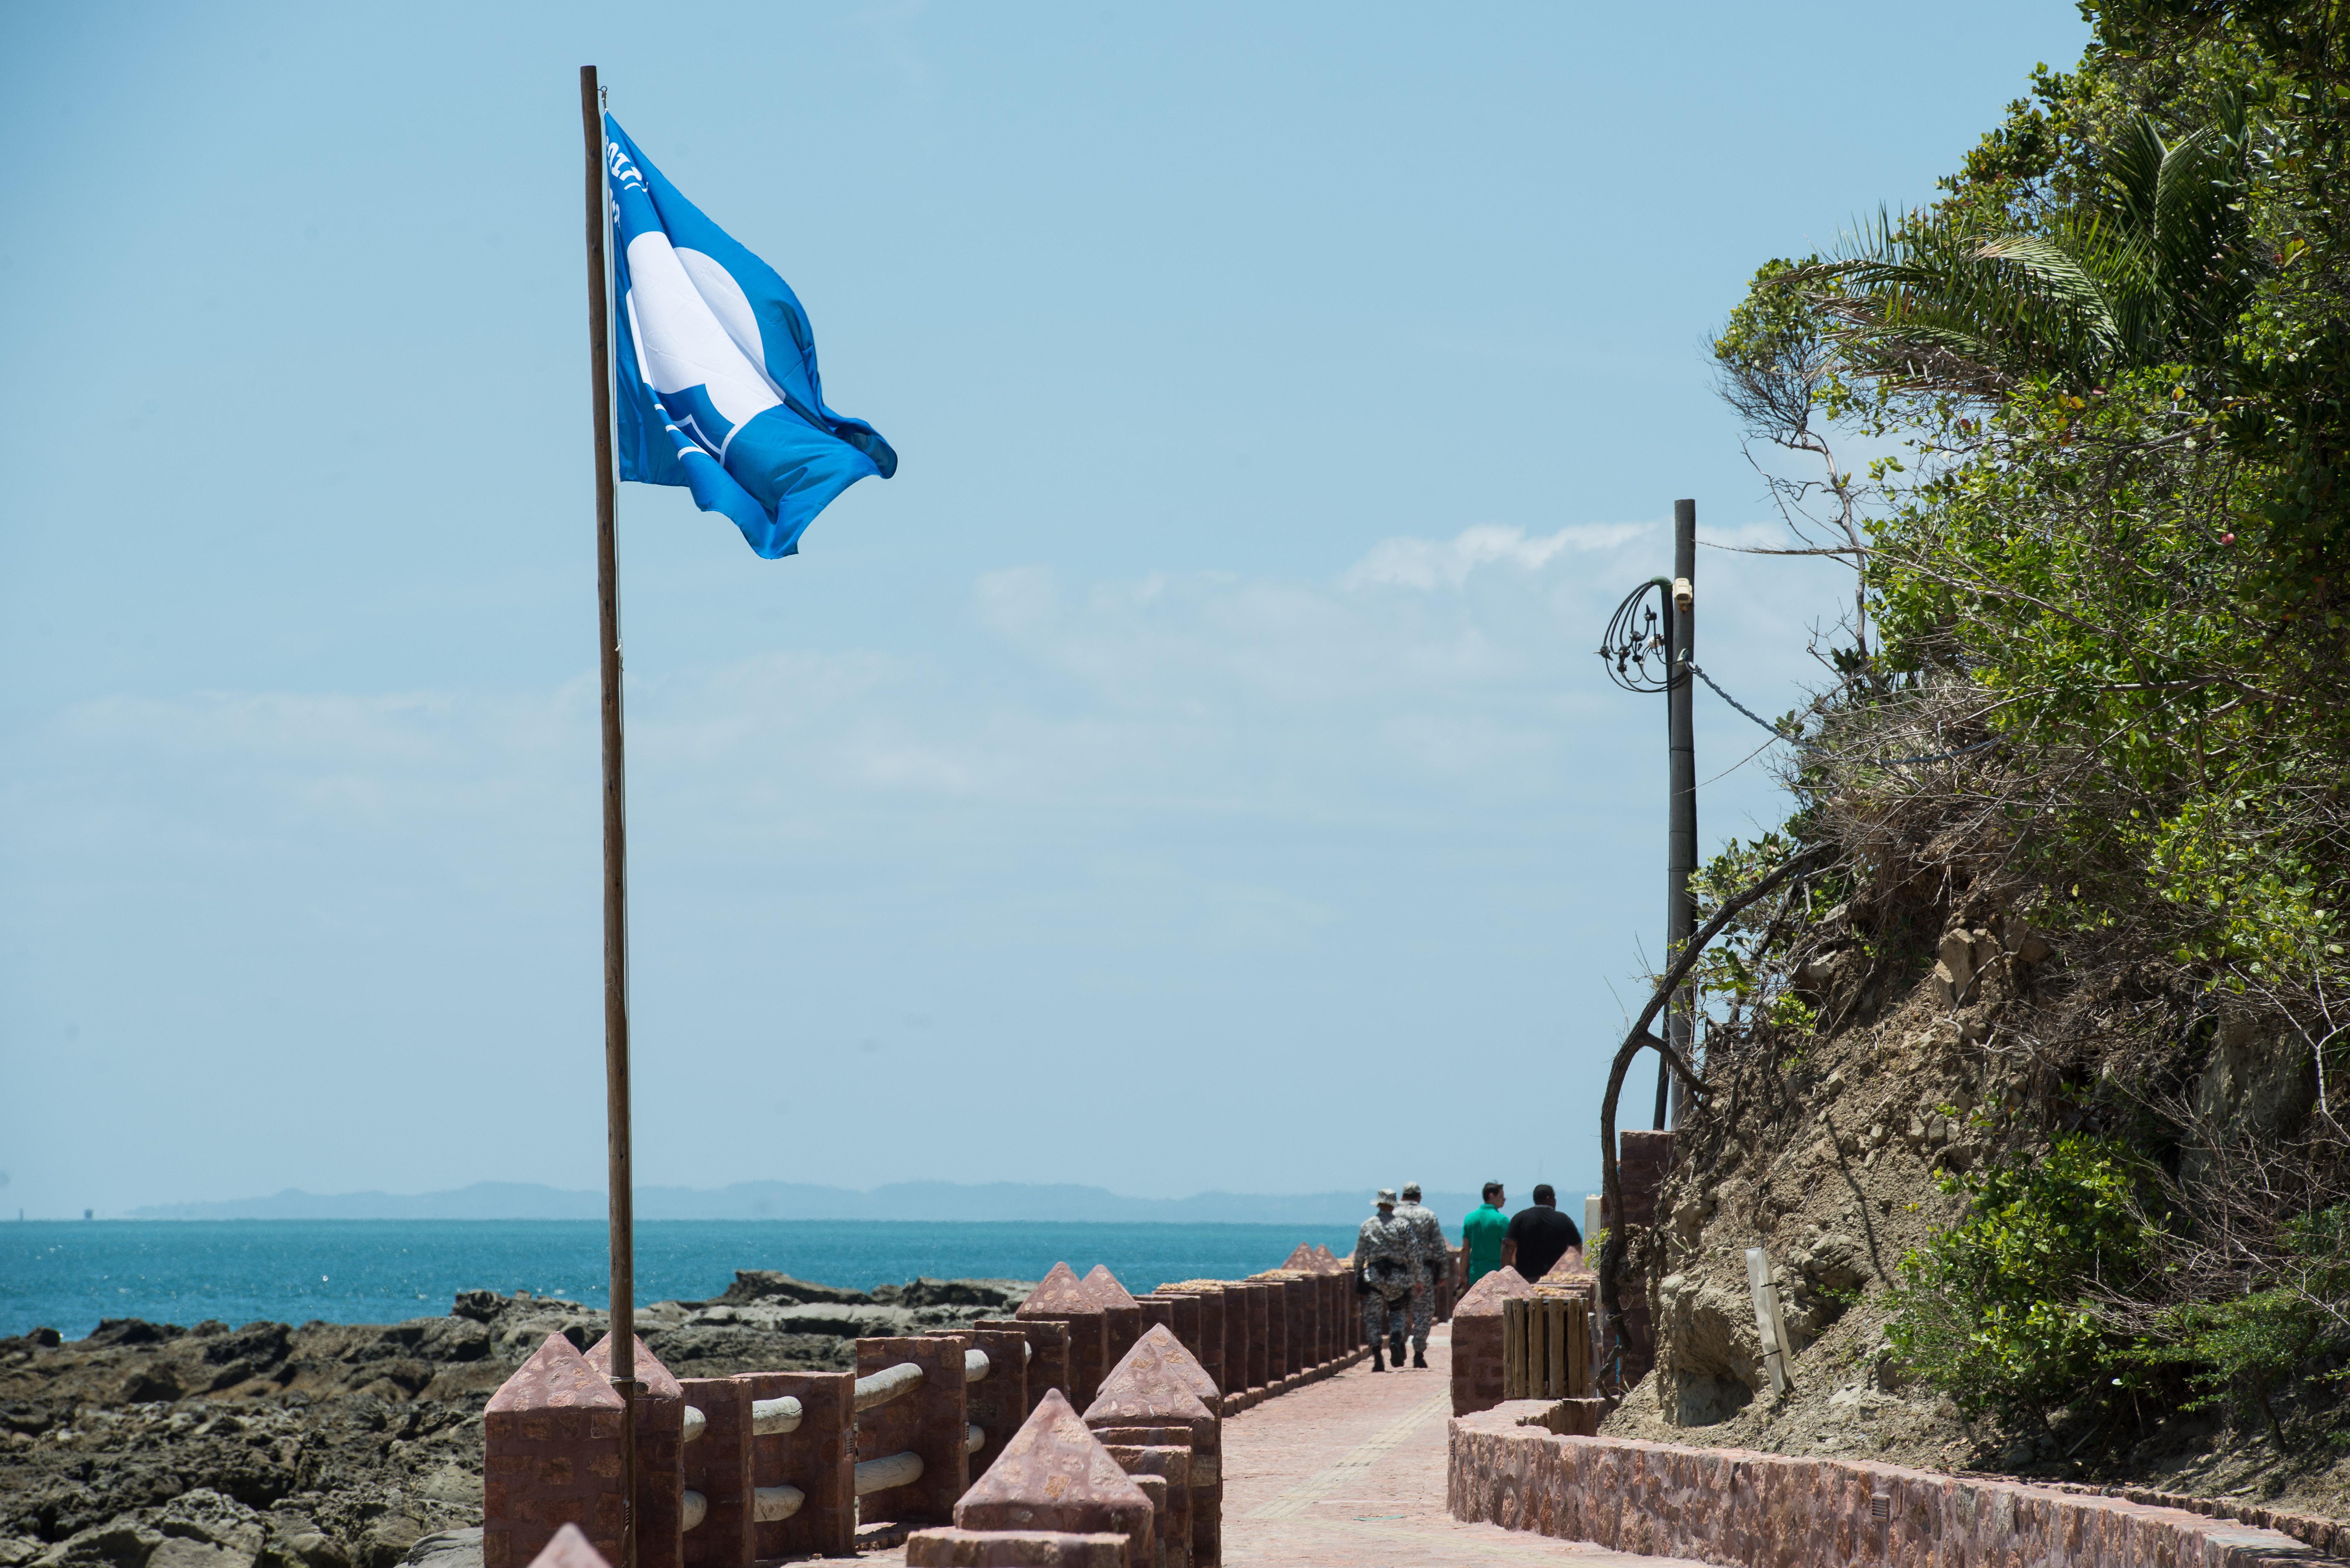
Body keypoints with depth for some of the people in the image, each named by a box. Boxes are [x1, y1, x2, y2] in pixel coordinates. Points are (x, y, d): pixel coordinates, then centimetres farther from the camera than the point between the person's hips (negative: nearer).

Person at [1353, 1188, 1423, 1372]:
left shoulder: (1367, 1226, 2)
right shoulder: (1402, 1225, -1)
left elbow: (1359, 1255, 4)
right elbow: (1413, 1254, -3)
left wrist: (1358, 1280, 12)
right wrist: (1415, 1280, 3)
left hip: (1373, 1275, 0)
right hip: (1397, 1277, 0)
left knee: (1373, 1315, 6)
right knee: (1398, 1312, 15)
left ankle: (1377, 1356, -1)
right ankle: (1396, 1339, -12)